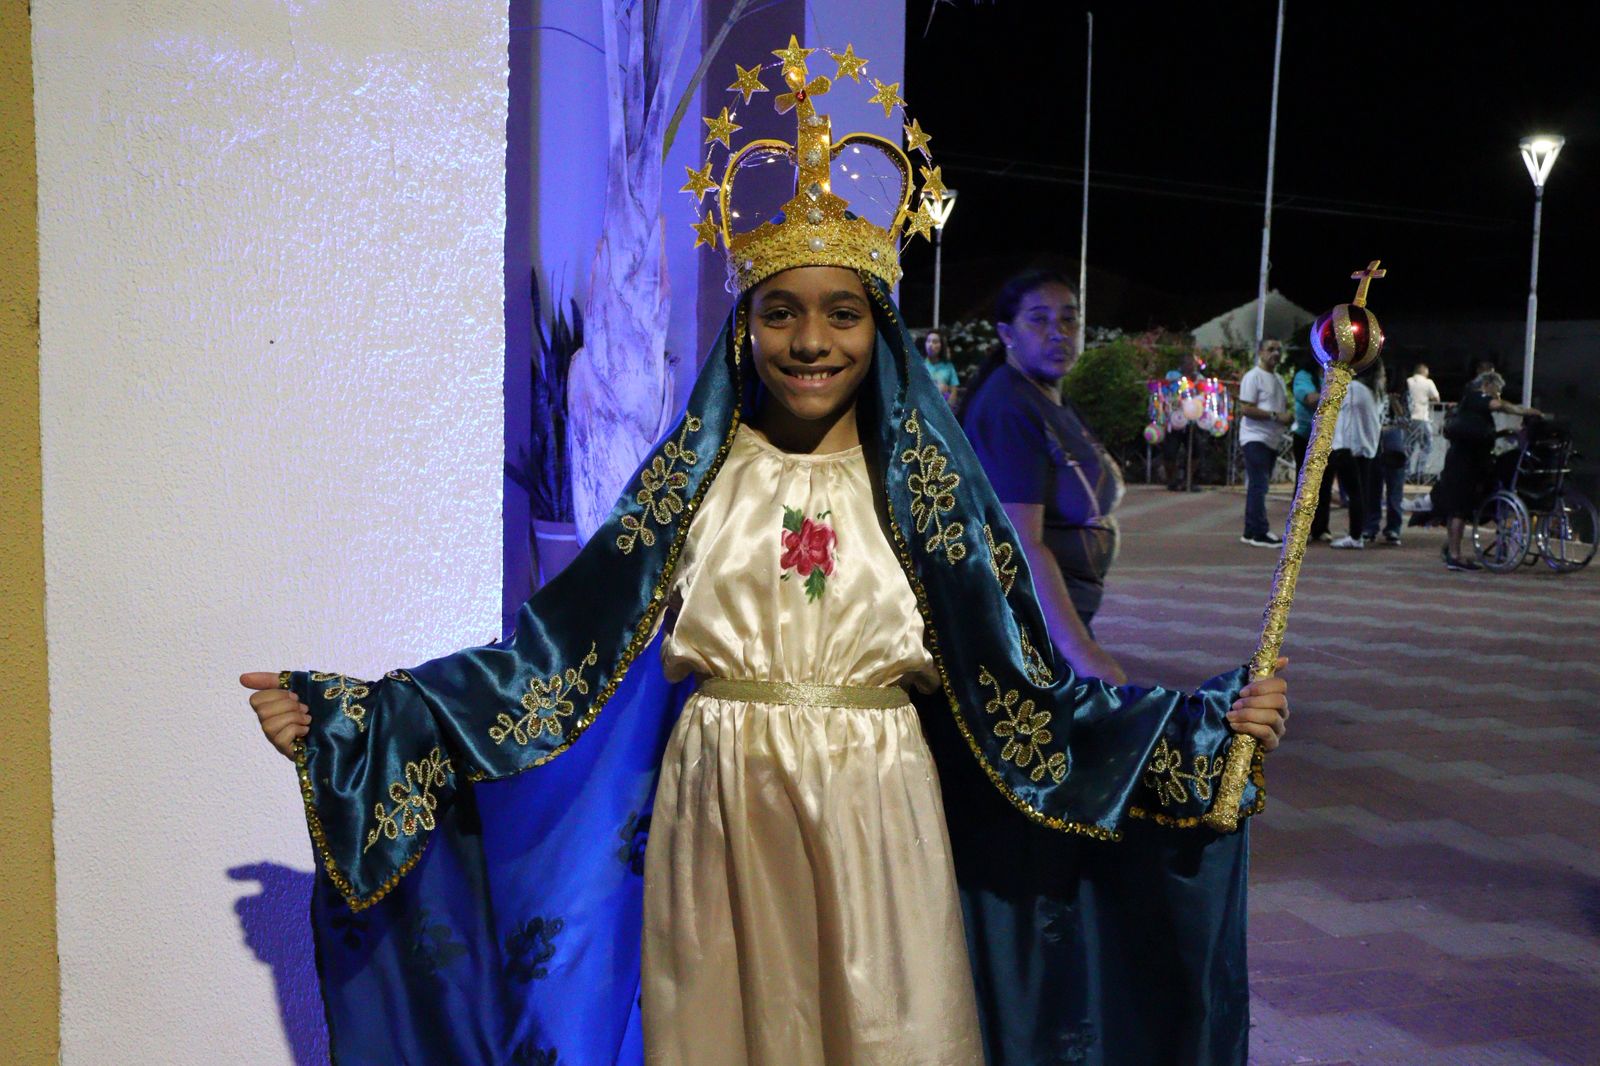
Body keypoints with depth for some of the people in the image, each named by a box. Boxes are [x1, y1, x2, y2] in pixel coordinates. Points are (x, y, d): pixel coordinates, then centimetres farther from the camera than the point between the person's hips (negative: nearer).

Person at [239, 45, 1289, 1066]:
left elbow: (1025, 686, -2)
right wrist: (342, 713, -9)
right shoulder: (694, 476, -1)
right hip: (719, 816, 1)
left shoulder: (925, 480, -2)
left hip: (877, 823, 0)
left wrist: (1213, 721, -9)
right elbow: (554, 652, -4)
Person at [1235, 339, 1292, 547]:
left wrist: (1288, 416, 5)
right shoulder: (1253, 376, -9)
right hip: (1255, 439, -9)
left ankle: (1251, 531, 15)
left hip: (1271, 440, 9)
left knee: (1258, 486, 11)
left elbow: (1283, 407, 28)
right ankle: (1259, 533, -10)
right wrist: (1276, 416, -20)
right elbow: (1246, 409, -17)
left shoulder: (1279, 380, 18)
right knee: (1258, 486, -10)